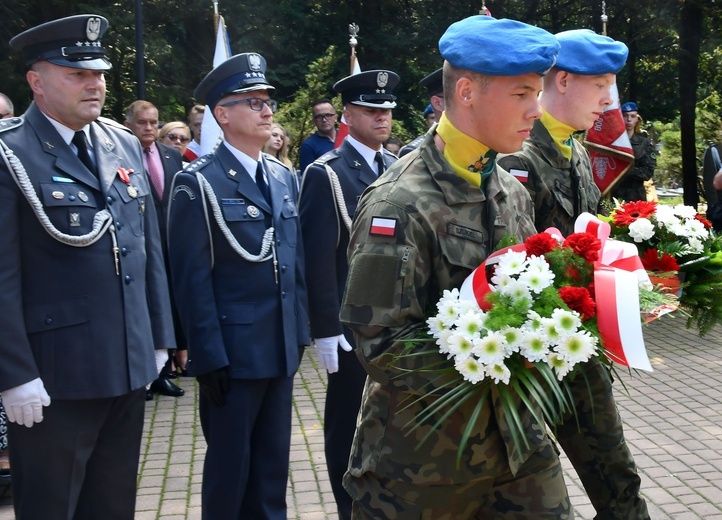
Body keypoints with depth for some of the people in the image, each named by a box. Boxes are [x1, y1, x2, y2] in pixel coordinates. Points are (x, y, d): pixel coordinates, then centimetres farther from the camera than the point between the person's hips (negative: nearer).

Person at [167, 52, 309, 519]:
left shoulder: (284, 177, 11)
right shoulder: (199, 183, -9)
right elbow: (192, 278, -12)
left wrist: (301, 330, 11)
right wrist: (209, 356, -15)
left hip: (282, 346, 6)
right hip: (232, 350, -6)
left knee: (274, 461, 15)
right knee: (230, 463, 7)